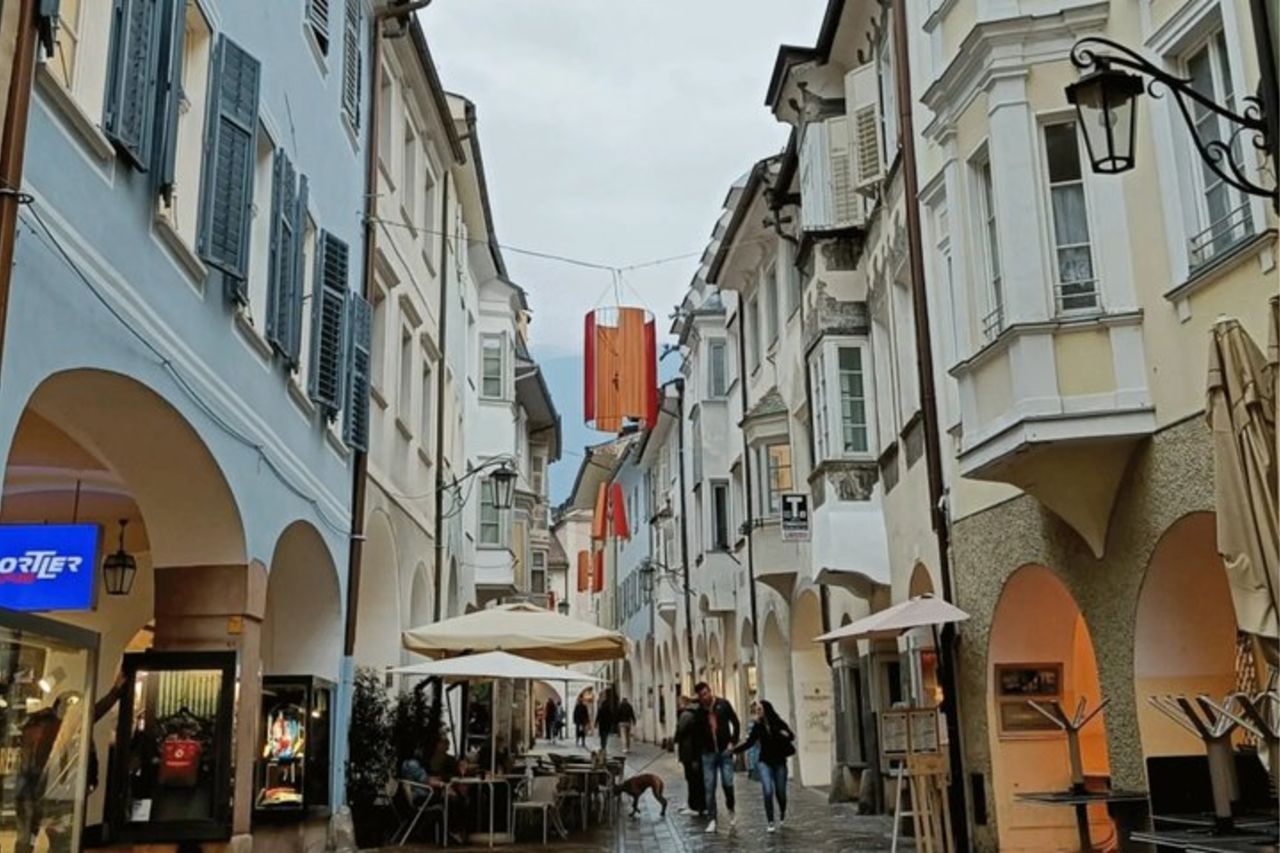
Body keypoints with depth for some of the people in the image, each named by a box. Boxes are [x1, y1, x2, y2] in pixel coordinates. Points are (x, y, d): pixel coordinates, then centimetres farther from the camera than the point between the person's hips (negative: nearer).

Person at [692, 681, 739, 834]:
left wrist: (733, 742, -3)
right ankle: (712, 820, 9)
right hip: (708, 753, 1)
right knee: (709, 788, 1)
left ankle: (731, 810, 23)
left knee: (727, 783, -4)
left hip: (725, 751, -1)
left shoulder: (723, 705, -5)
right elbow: (696, 734, 4)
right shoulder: (698, 711, -3)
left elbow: (735, 722, 4)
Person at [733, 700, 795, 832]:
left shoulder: (778, 723, -8)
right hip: (765, 762, 1)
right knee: (768, 792, -14)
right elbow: (749, 743, 1)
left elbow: (791, 736, -14)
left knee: (780, 792, 8)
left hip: (779, 762, -1)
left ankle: (782, 814, 40)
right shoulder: (758, 727, -2)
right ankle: (770, 822, -1)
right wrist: (734, 750, -7)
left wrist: (785, 735, -36)